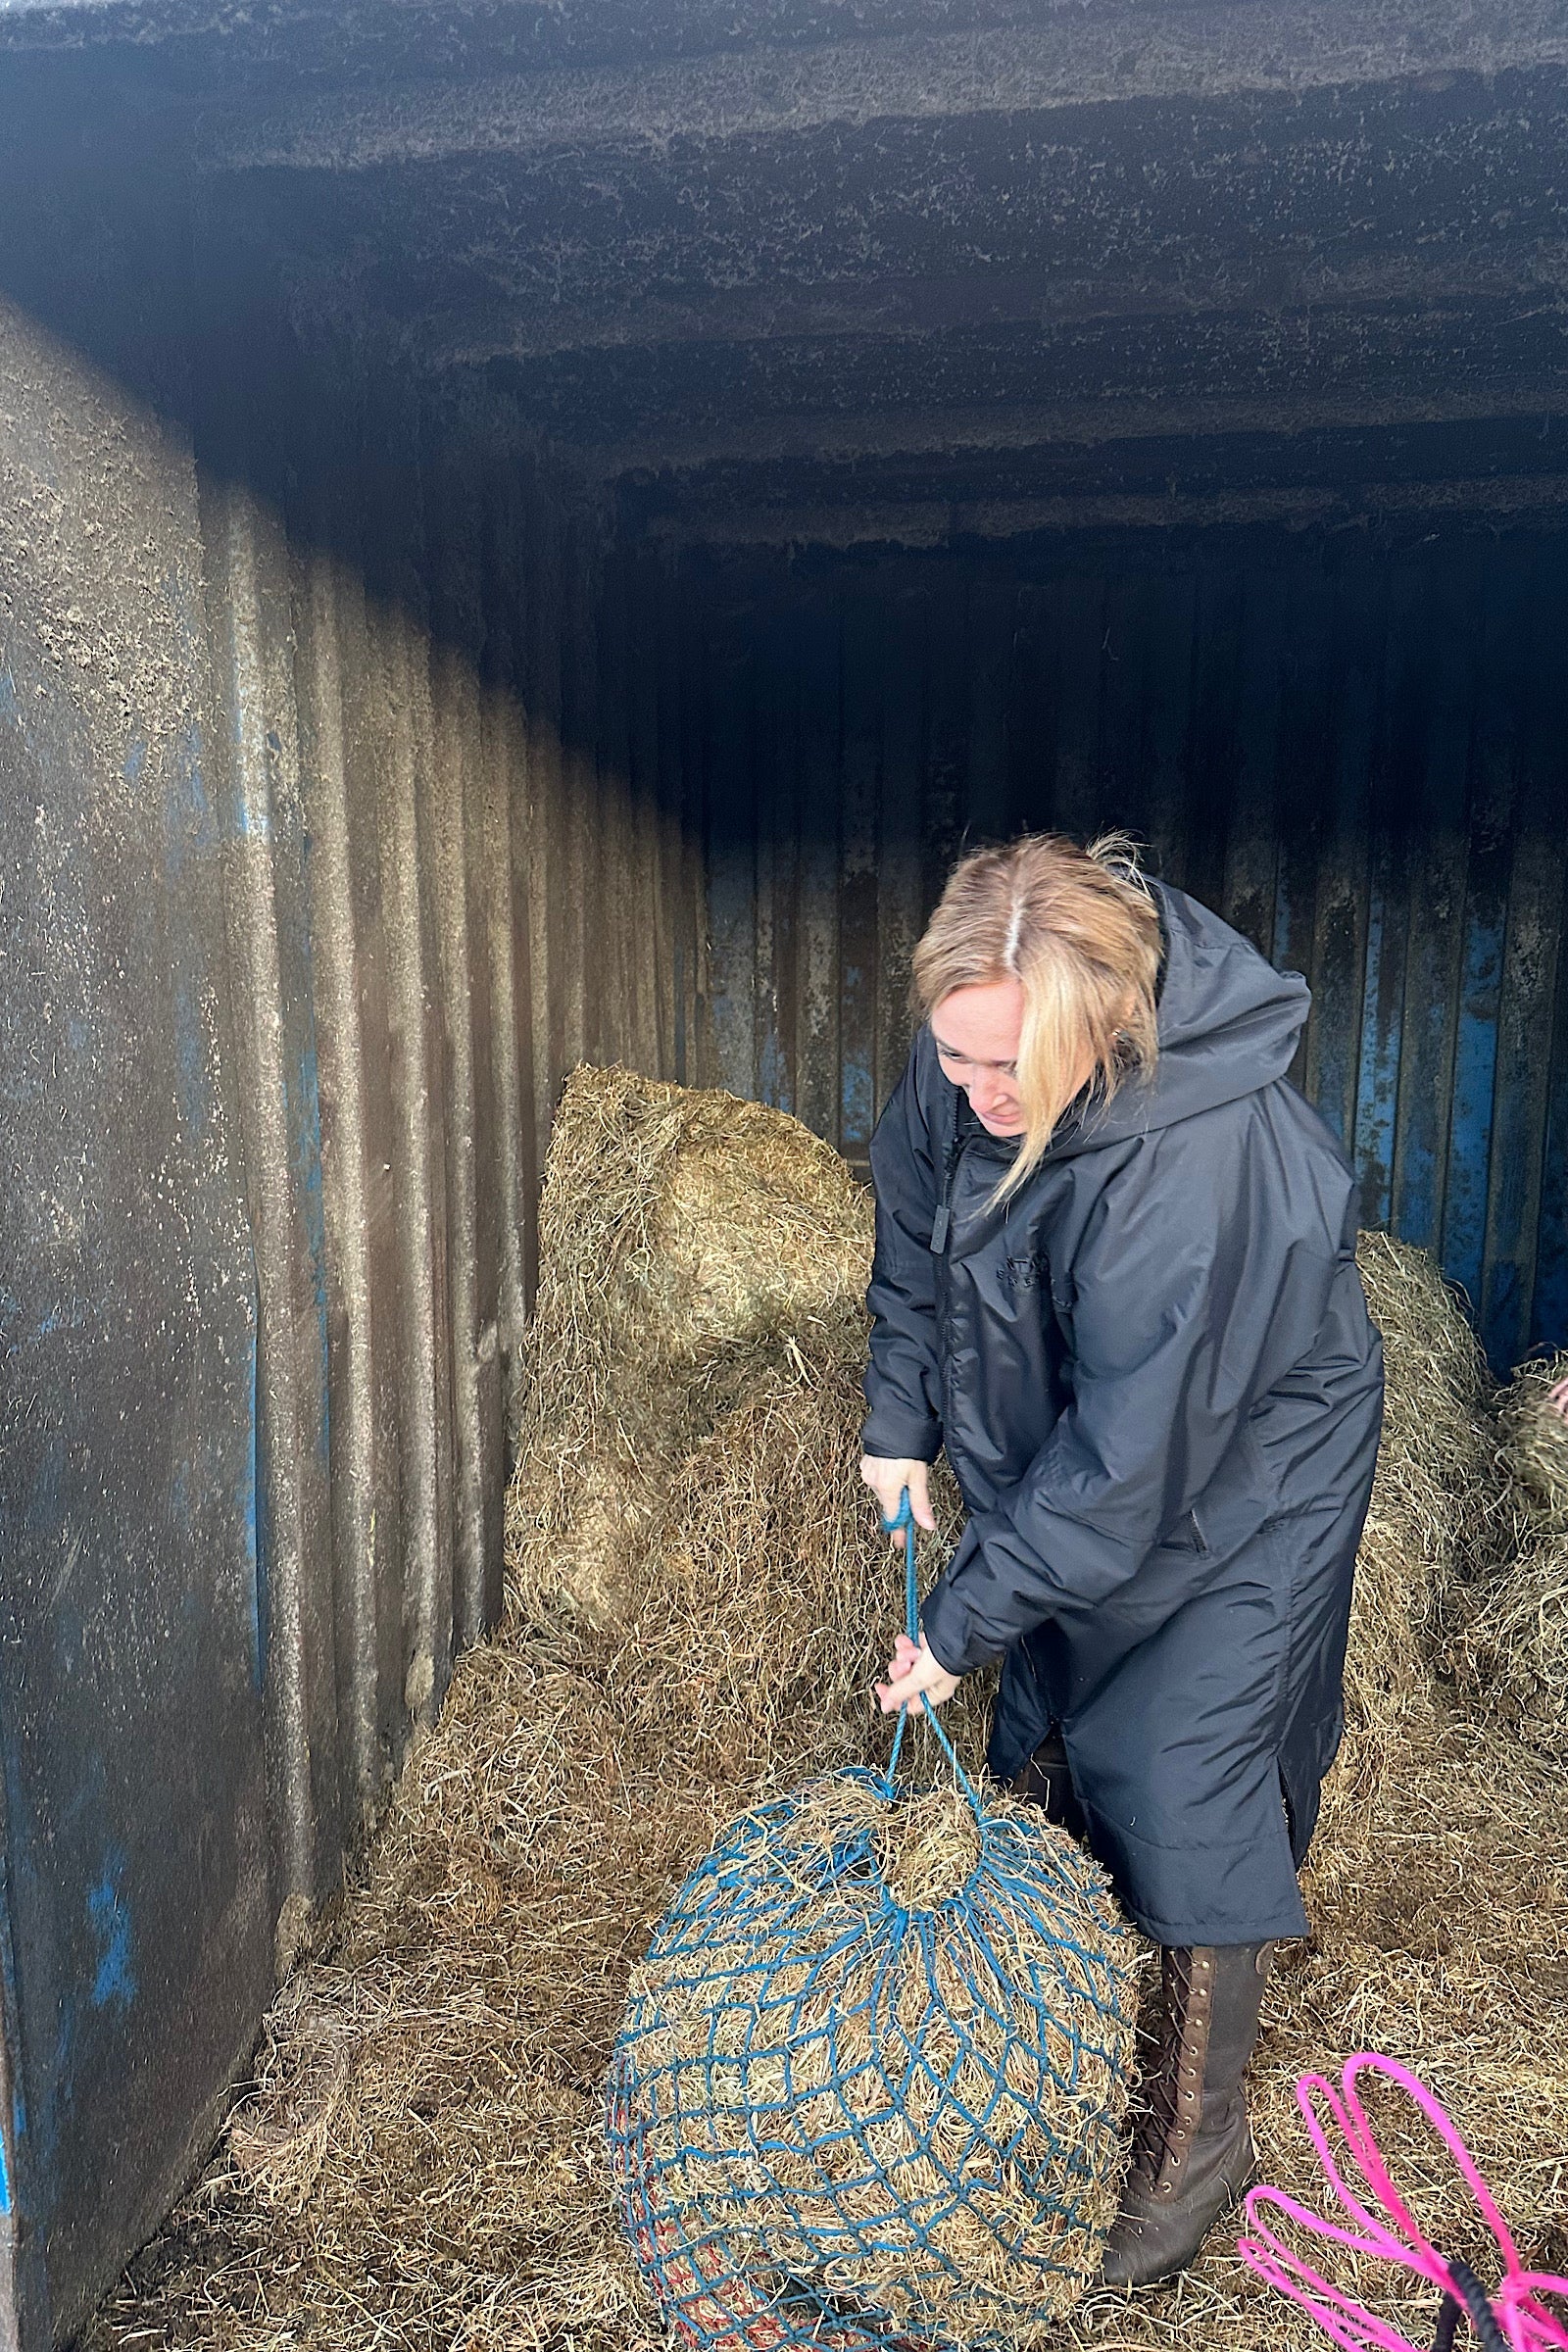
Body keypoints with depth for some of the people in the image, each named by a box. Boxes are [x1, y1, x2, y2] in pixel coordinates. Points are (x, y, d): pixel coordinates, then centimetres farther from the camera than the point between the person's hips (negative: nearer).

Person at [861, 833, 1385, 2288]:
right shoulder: (963, 1070, -19)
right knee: (1043, 1731, 20)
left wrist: (966, 1622, -22)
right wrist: (902, 1422, -1)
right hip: (1067, 1453, 7)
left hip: (1235, 1481, -7)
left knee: (1182, 1796, -2)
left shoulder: (1193, 1173, -40)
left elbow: (1125, 1467, -32)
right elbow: (915, 1228, 1)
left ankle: (1195, 2143, 23)